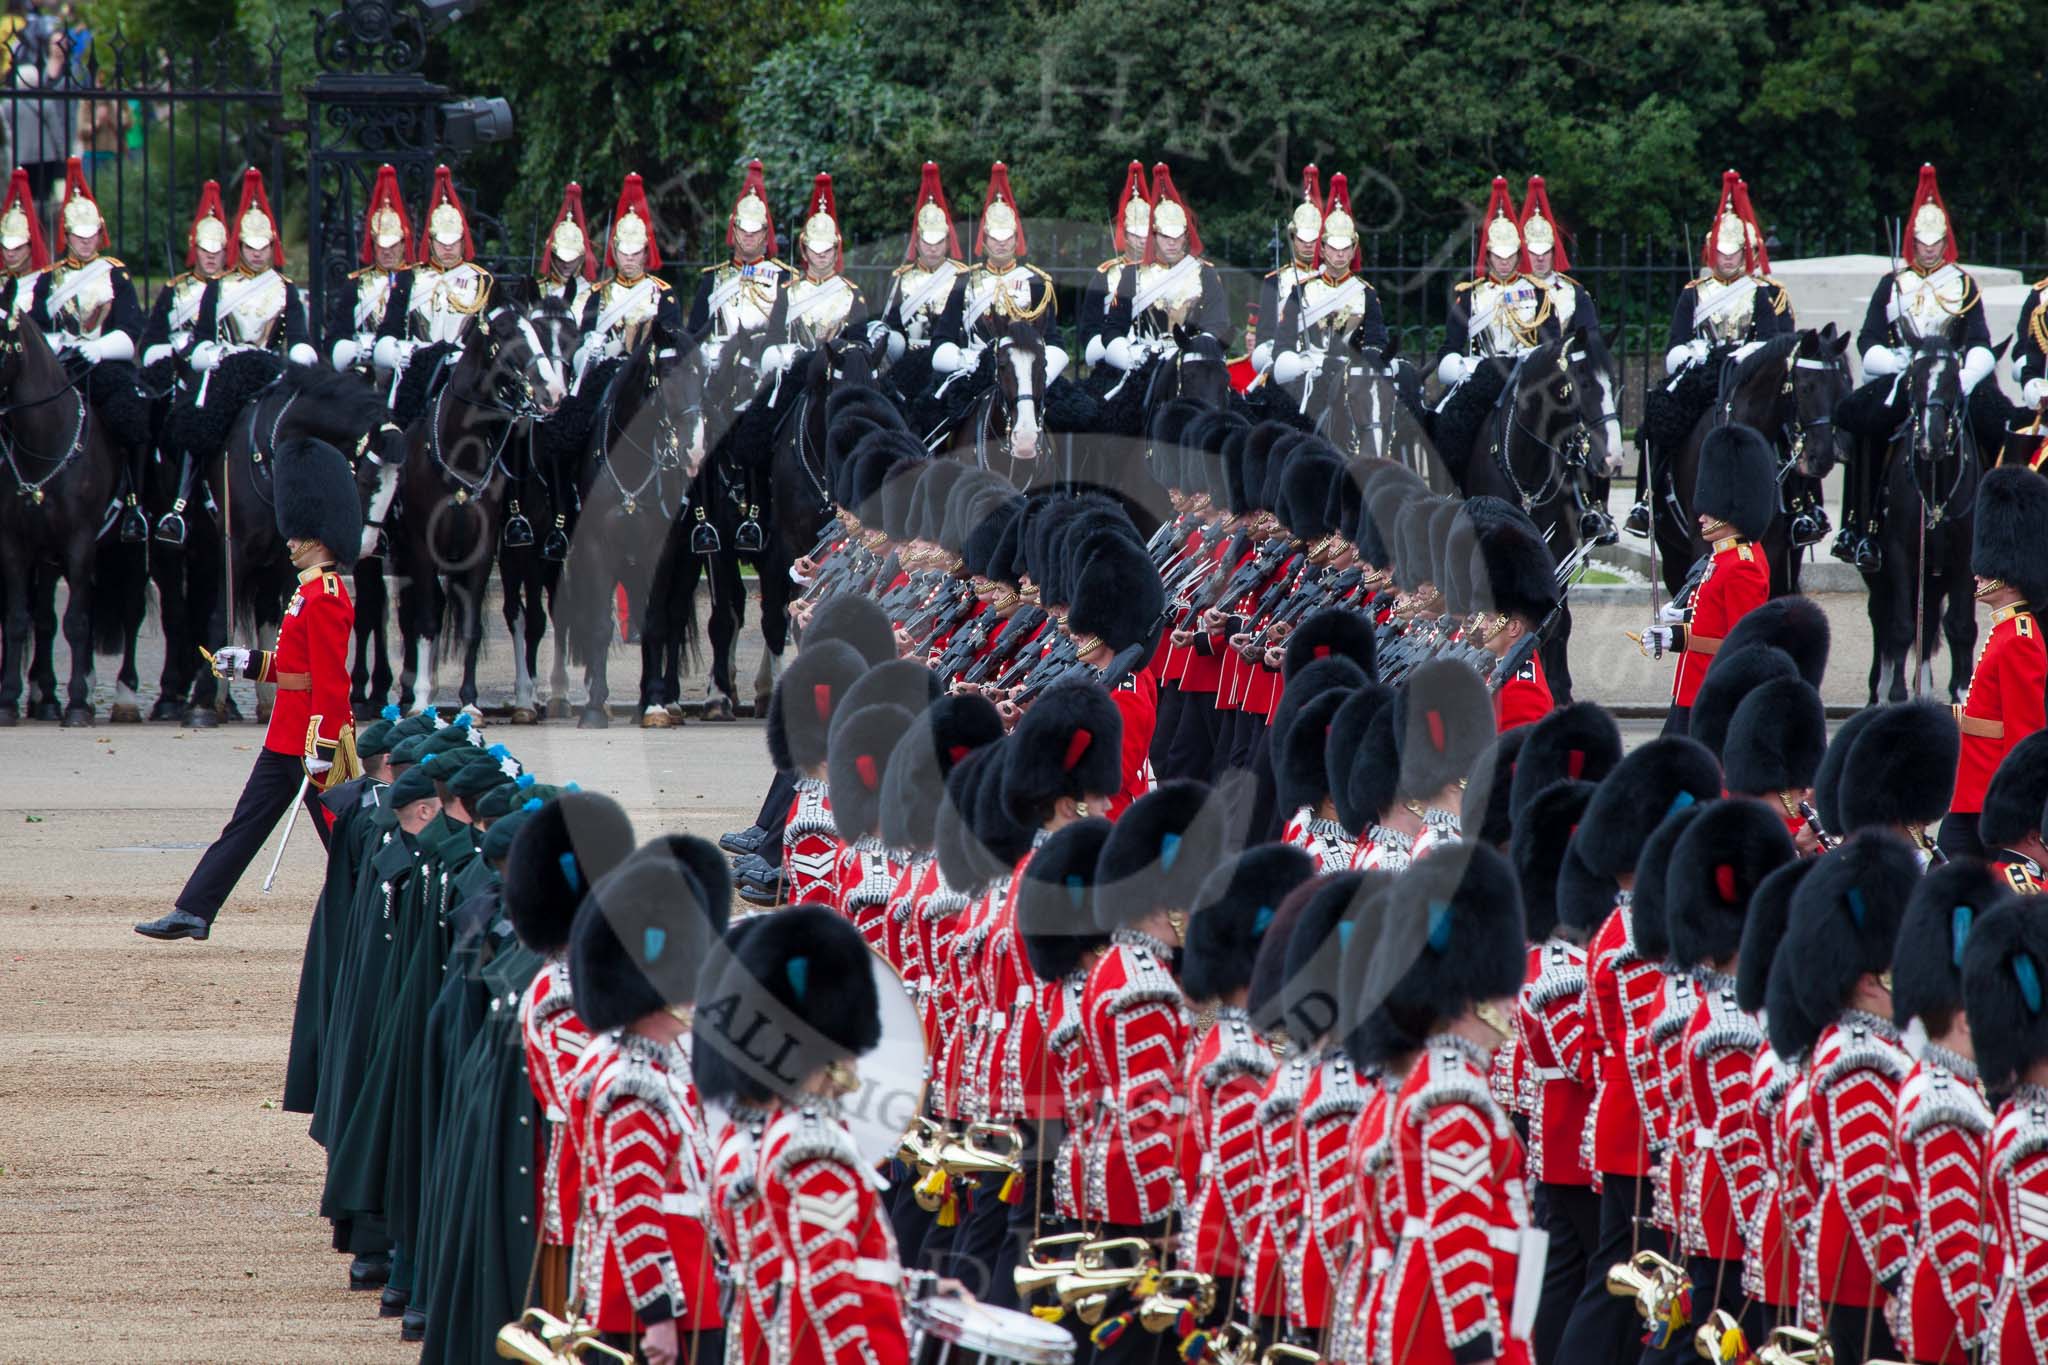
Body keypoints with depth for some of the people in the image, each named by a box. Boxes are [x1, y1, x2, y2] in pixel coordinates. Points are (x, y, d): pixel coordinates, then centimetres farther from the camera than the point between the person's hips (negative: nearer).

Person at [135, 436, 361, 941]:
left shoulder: (324, 598, -18)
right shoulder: (316, 592, 14)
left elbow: (330, 681, -22)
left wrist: (321, 750, -23)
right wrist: (250, 663, 17)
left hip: (313, 738, -11)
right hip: (286, 740, 11)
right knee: (244, 827, 9)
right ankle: (192, 914, 11)